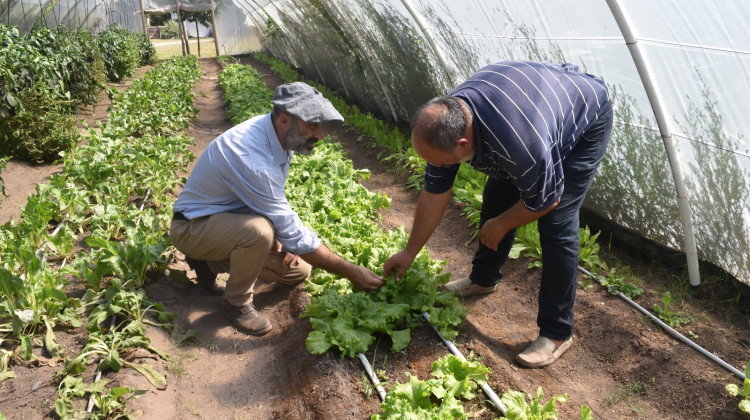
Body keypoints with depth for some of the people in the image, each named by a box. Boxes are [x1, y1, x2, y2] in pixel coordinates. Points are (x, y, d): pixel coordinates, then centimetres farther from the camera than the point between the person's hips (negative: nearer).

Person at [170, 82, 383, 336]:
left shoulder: (277, 134, -9)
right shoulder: (252, 161, -36)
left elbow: (272, 200, 5)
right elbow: (293, 234, -32)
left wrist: (280, 238, -11)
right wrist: (352, 272, -26)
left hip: (232, 216, 8)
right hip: (192, 227, -8)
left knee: (299, 271, 5)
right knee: (258, 230, -39)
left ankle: (211, 262, 14)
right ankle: (237, 302, -11)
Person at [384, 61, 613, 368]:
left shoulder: (522, 143, -46)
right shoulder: (444, 122, -23)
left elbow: (545, 201, -25)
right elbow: (434, 194, -9)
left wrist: (499, 227, -8)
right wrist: (409, 252, -1)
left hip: (587, 120, -6)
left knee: (557, 224, -16)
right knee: (496, 199, 7)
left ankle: (557, 333, -2)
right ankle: (483, 279, 32)